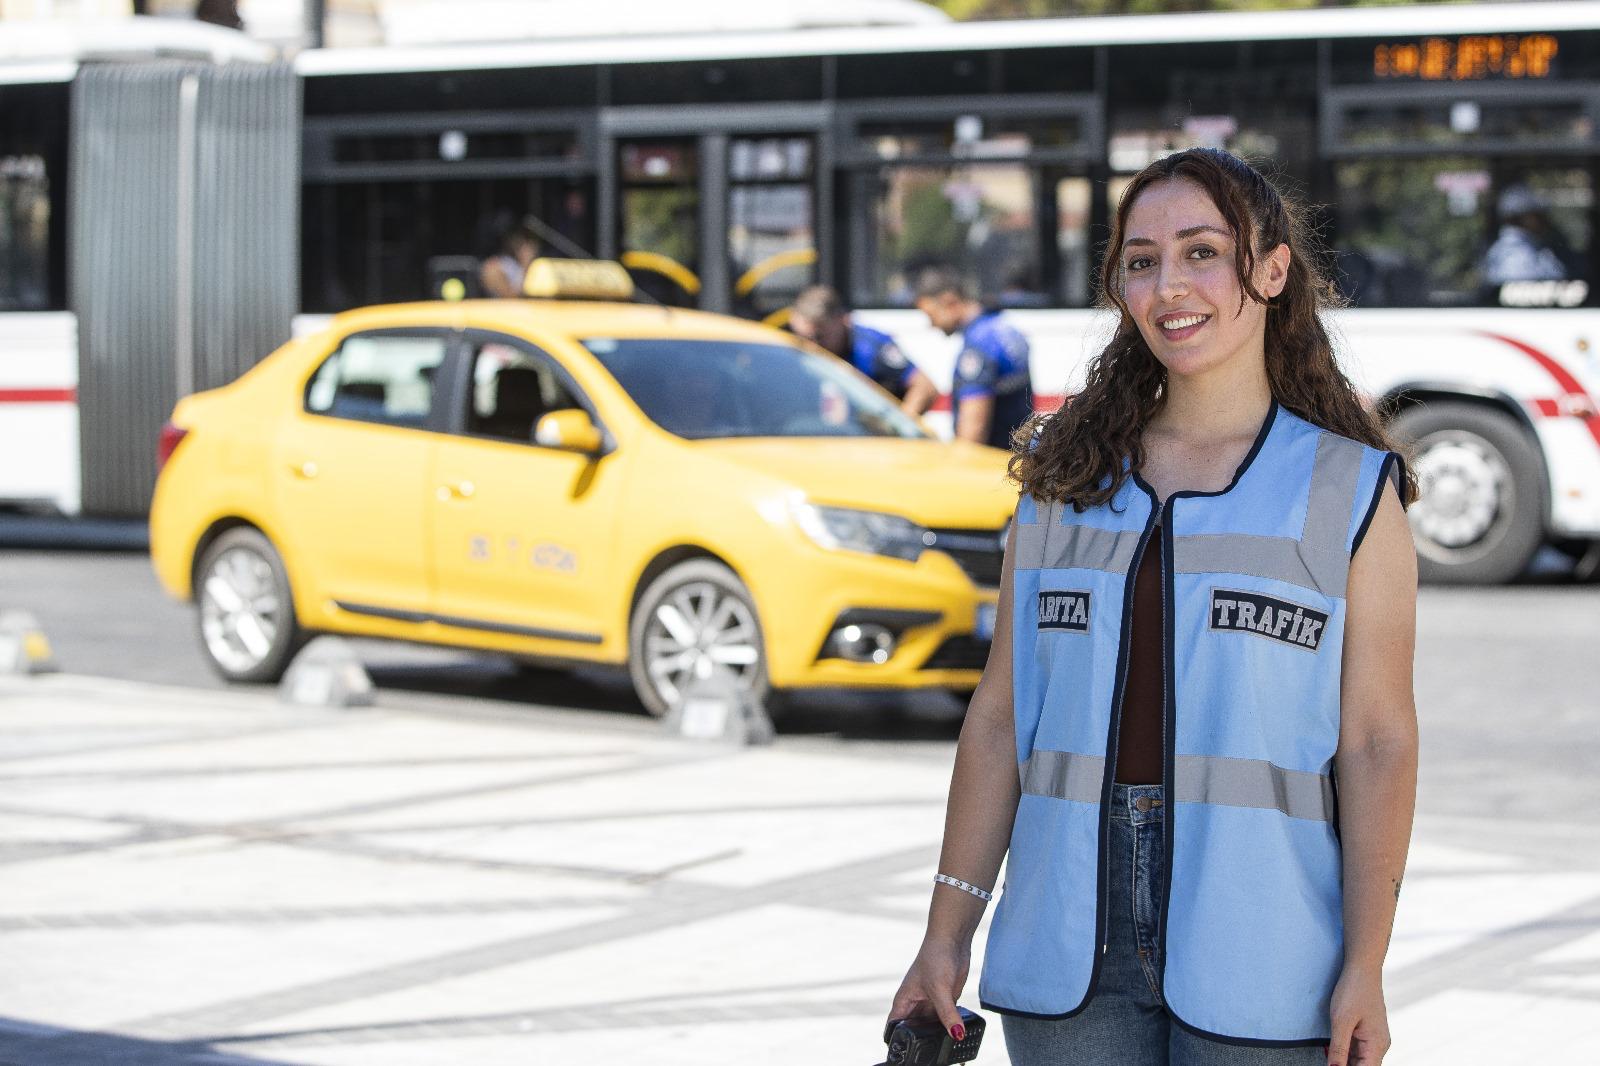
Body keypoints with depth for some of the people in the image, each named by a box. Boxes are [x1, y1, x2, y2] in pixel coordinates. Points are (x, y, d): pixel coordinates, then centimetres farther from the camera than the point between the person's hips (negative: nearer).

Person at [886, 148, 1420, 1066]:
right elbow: (1001, 718, 9)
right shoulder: (1063, 482, 10)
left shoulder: (1352, 491, 1)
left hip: (1255, 959, -3)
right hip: (1068, 952, 3)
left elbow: (1377, 745, -3)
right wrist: (949, 931, 5)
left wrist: (1365, 967, -11)